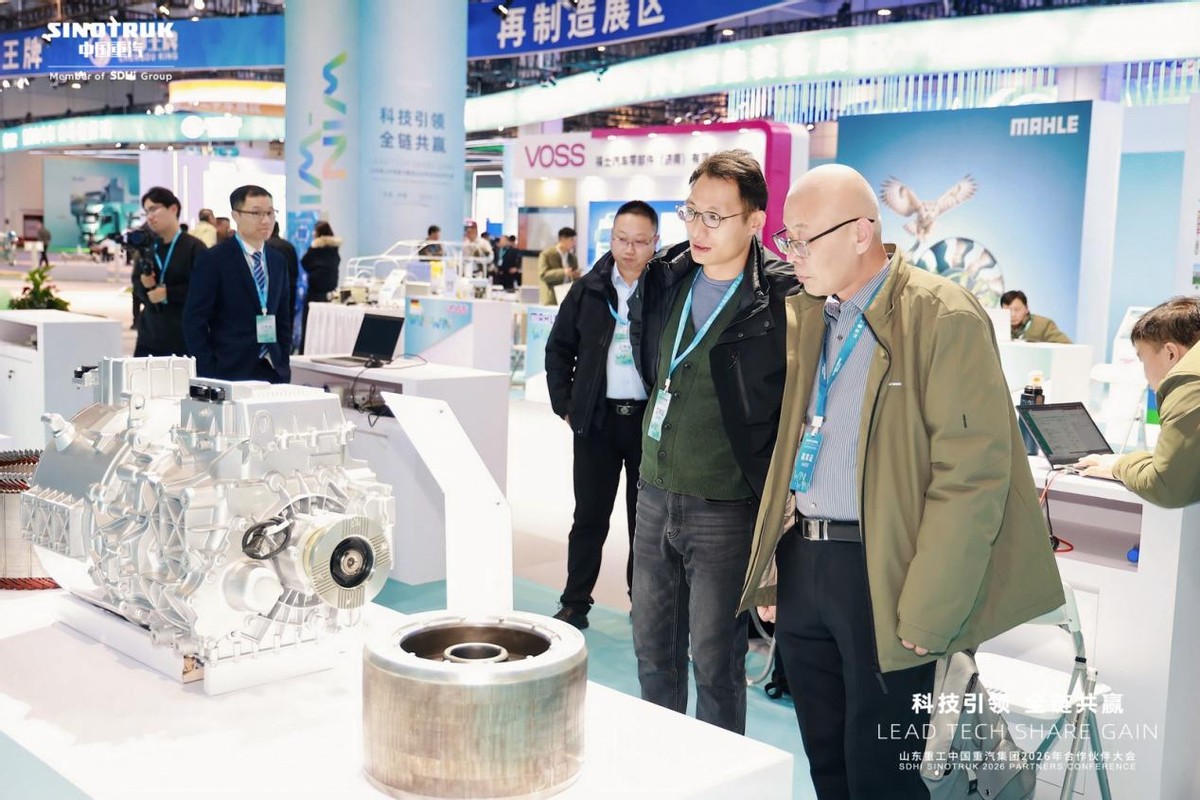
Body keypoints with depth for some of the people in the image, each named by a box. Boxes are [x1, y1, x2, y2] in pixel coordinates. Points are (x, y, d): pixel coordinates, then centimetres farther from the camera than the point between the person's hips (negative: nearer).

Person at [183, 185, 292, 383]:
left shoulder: (277, 261, 13)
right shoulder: (214, 259, -4)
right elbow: (194, 320, -6)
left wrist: (284, 366, 9)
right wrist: (207, 375, -11)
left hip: (272, 372, 5)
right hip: (229, 373, -5)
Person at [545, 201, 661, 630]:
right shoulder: (588, 290, 3)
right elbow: (558, 348, 11)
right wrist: (565, 405, 5)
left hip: (651, 418, -2)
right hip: (597, 418, 2)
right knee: (589, 516, 8)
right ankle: (575, 604, 18)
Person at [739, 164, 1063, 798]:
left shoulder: (944, 318, -12)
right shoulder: (804, 314, 9)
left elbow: (972, 478, -16)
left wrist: (926, 616, -16)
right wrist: (770, 570, 9)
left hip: (881, 574, -6)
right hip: (800, 563, 6)